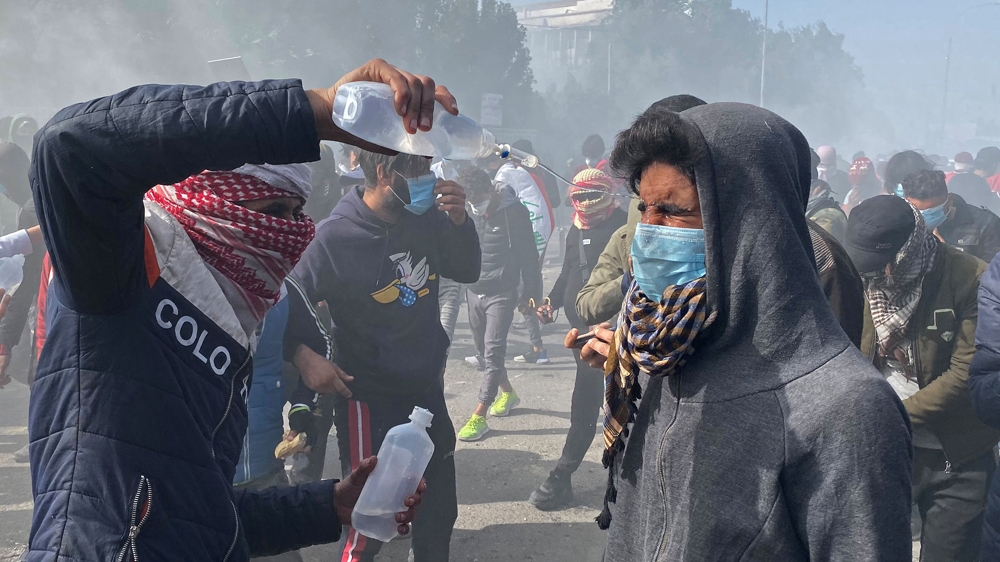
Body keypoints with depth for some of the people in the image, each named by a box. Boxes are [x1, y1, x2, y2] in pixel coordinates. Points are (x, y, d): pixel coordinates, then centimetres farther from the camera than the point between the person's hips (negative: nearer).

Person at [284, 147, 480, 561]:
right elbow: (291, 305, -11)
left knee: (440, 511, 19)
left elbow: (467, 271, 8)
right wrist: (303, 355, -27)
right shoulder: (334, 238, -19)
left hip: (427, 391, 6)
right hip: (368, 399, -5)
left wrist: (459, 221, -9)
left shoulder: (427, 218, -4)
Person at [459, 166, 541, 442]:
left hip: (502, 293, -6)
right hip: (474, 292, 6)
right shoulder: (468, 212, 1)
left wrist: (531, 293, -6)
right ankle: (507, 392, 38)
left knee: (492, 351, -9)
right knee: (484, 350, 15)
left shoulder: (514, 211, -12)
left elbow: (528, 255, -8)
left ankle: (479, 417, -9)